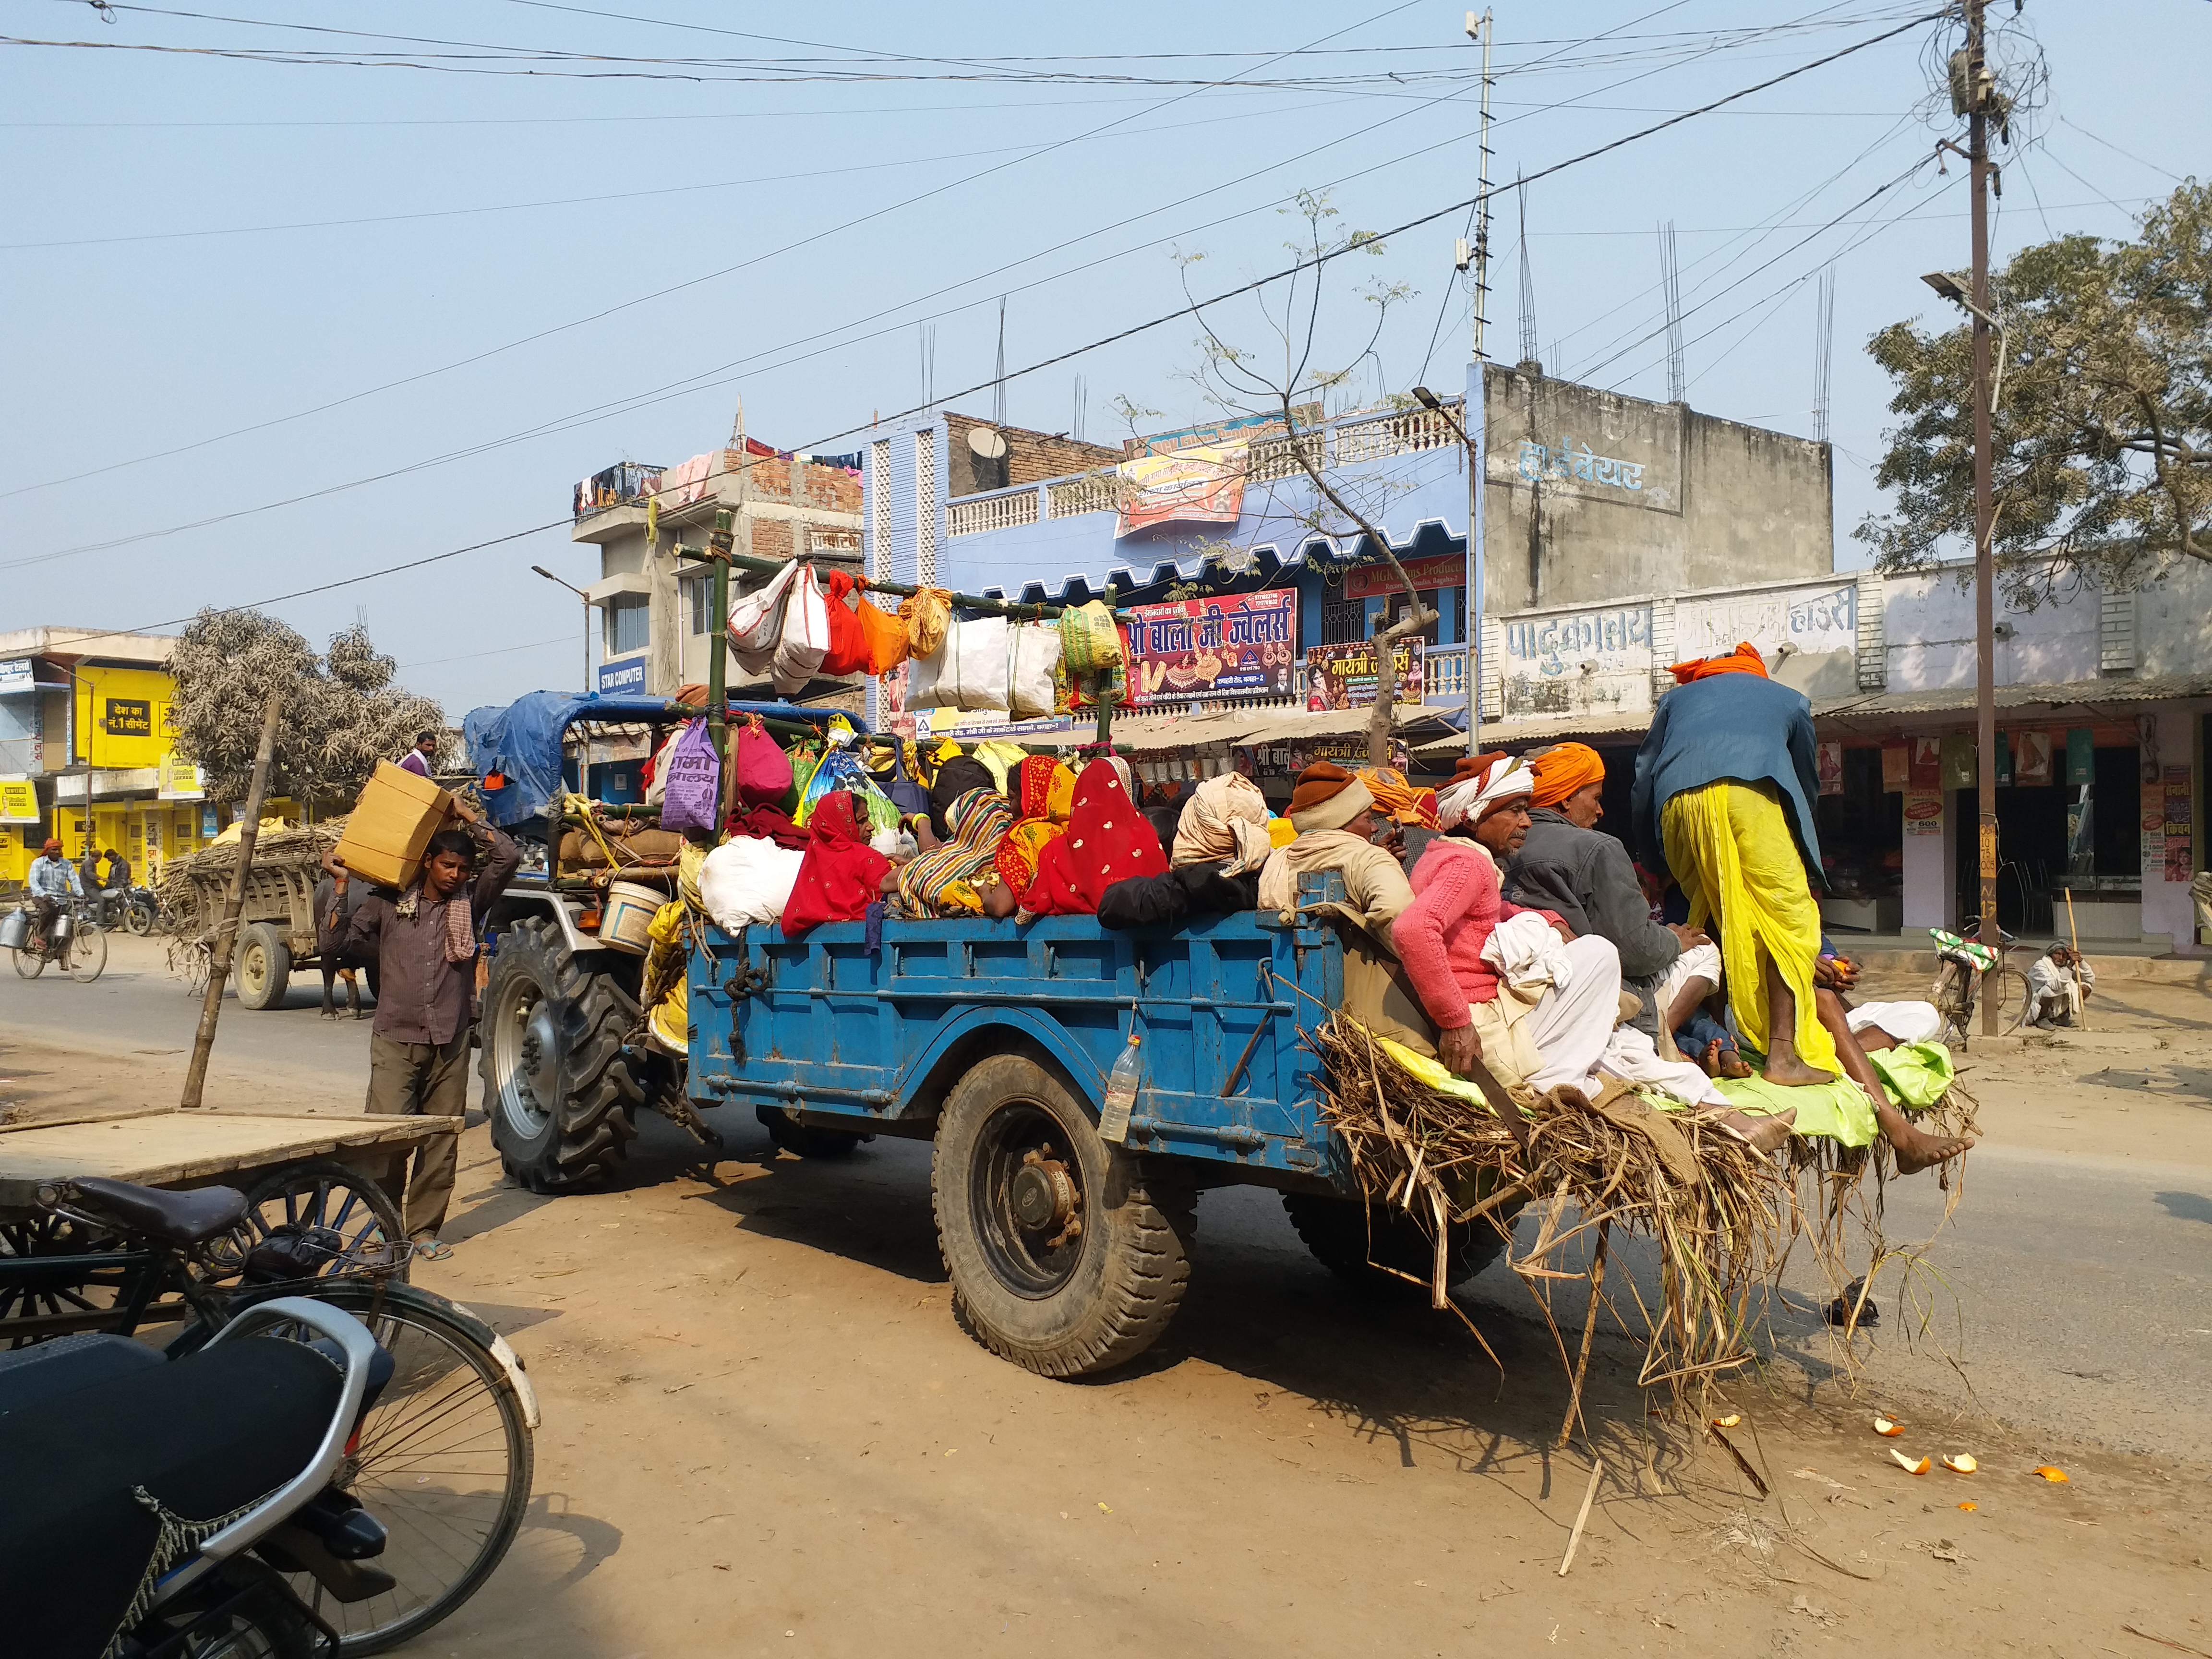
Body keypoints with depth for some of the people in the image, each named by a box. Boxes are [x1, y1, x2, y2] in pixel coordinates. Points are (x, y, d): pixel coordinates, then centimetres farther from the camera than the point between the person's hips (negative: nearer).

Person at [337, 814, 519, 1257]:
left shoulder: (470, 902, 9)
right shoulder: (389, 903, 7)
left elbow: (508, 858, 0)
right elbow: (342, 942, 8)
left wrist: (468, 816, 3)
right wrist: (342, 888, 3)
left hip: (450, 1043, 2)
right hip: (396, 1041, -2)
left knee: (442, 1142, 4)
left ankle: (424, 1229, 15)